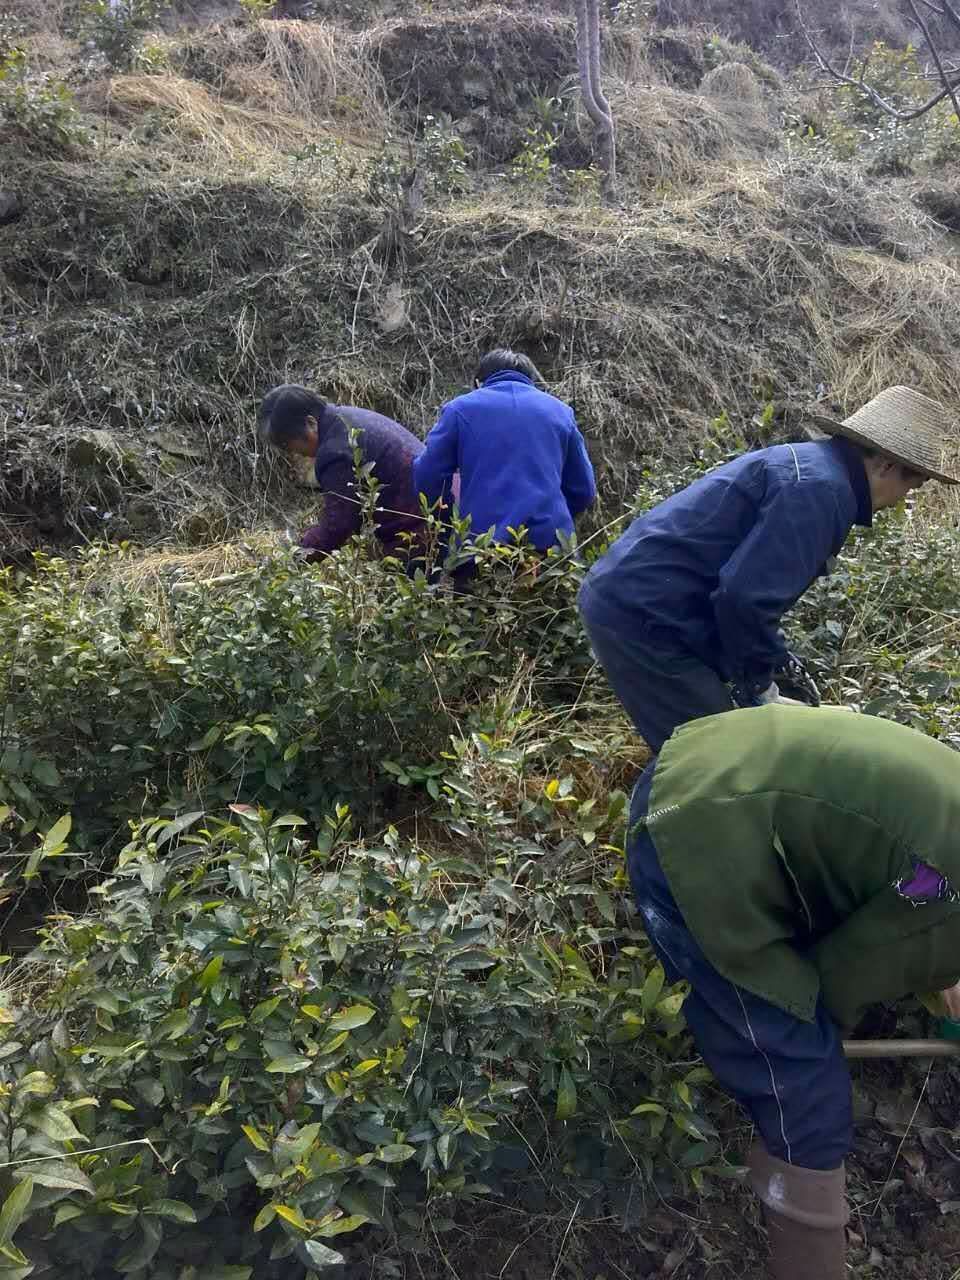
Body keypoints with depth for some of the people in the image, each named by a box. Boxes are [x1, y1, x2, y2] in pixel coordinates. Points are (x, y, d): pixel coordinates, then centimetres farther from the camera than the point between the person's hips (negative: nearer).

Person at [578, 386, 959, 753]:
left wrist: (774, 658, 23)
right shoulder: (820, 487, -15)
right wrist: (758, 681, -7)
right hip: (644, 614, -11)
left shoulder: (802, 463, 18)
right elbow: (745, 595, -23)